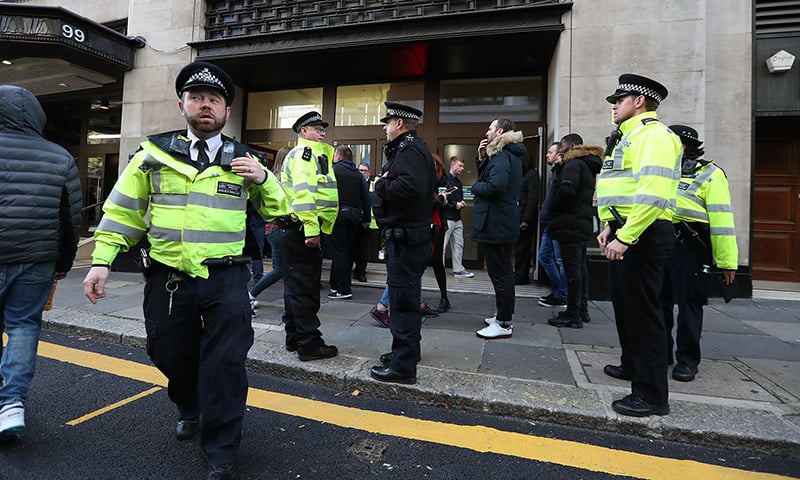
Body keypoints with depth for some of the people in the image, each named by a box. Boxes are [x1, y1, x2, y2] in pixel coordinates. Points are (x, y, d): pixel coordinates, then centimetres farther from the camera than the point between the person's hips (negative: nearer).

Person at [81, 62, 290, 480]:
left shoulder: (243, 159, 6)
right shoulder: (155, 154, 6)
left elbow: (277, 211, 10)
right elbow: (123, 210, 7)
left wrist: (262, 180, -8)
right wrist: (101, 260, -1)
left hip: (225, 278, -1)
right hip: (167, 279, 2)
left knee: (225, 364, -3)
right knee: (170, 356, 17)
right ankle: (191, 411, 50)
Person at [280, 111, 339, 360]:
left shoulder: (315, 154, 25)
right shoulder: (304, 152, -7)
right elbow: (303, 191, -20)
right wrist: (311, 229, -26)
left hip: (297, 231, 11)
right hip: (303, 229, -11)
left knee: (296, 285, 14)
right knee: (306, 287, -6)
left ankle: (294, 337, 24)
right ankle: (309, 344, 0)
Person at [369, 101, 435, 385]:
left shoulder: (409, 150, -14)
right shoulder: (409, 148, 20)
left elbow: (410, 186, -32)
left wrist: (381, 184, -16)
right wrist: (386, 182, 3)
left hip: (405, 239, -11)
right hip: (409, 236, 11)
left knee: (403, 300, -5)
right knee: (405, 297, 20)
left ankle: (403, 367, 4)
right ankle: (404, 351, 35)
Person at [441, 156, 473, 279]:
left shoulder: (459, 182, 18)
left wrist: (461, 203, 4)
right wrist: (454, 204, -15)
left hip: (457, 218, 9)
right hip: (446, 218, -9)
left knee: (458, 244, 10)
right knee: (442, 245, -4)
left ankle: (458, 270, 17)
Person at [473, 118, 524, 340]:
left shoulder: (503, 156, -15)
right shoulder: (508, 154, 17)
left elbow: (495, 186, -30)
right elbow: (487, 177, 17)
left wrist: (476, 186, -12)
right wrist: (482, 158, 5)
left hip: (495, 224, -11)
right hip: (503, 222, 11)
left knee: (500, 274, -4)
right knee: (503, 272, 18)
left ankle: (503, 324, 4)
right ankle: (505, 316, 31)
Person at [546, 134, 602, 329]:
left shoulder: (574, 164, -11)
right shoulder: (587, 166, 20)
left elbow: (567, 189, -25)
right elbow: (583, 193, 17)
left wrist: (553, 207, -10)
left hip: (570, 225, -10)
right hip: (582, 223, 10)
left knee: (572, 270, -7)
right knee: (581, 267, 15)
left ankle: (572, 315, -2)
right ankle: (582, 311, 24)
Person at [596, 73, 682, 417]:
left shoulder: (653, 134, -12)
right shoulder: (627, 137, 20)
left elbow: (652, 194, -24)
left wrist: (625, 237, -26)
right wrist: (610, 226, 8)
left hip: (643, 234, -10)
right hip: (623, 233, 10)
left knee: (642, 309, -6)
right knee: (623, 302, 20)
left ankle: (652, 395, 4)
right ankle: (633, 365, 39)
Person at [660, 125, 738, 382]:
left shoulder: (710, 174, -2)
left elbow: (721, 219, -9)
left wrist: (727, 261, -13)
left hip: (689, 248, -6)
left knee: (688, 304, 2)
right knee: (659, 301, 11)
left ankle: (687, 360, 15)